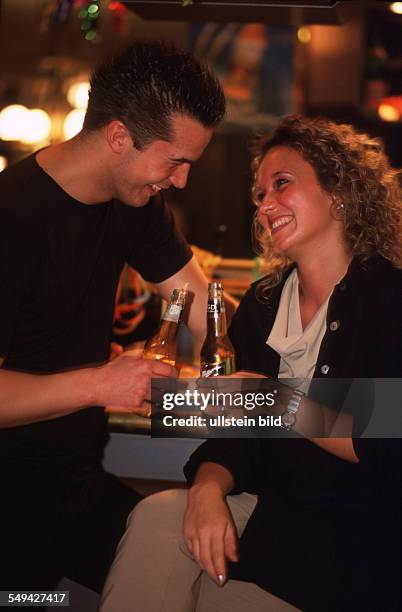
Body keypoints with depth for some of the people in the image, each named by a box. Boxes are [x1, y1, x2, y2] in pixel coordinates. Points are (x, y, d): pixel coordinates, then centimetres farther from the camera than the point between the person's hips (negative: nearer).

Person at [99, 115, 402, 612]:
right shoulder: (261, 305, 9)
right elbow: (237, 429, 6)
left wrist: (288, 406, -19)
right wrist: (209, 487, -14)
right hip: (276, 510, 5)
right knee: (158, 517, -20)